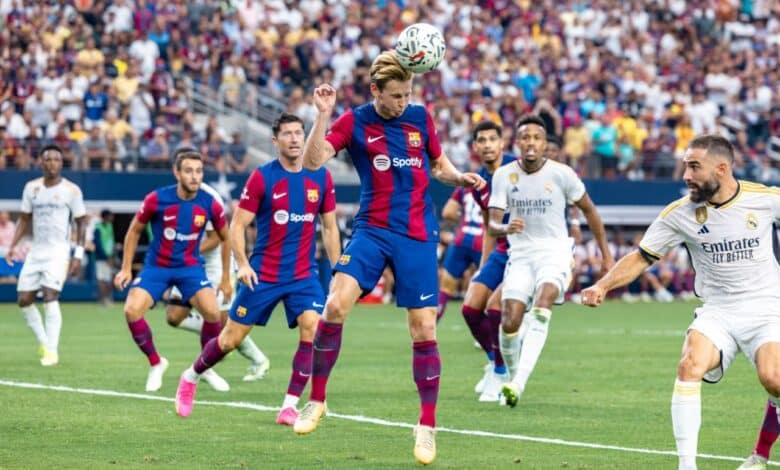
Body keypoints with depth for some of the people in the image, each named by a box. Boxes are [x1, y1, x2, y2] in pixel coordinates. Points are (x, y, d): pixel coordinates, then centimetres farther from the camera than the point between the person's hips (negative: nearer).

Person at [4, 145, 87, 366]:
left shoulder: (71, 190, -3)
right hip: (36, 250, 5)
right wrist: (12, 246, 6)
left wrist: (78, 255, -9)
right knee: (24, 299, 2)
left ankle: (51, 351, -15)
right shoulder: (31, 188, 9)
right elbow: (24, 219, 16)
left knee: (50, 296, -19)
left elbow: (81, 223, -1)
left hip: (58, 251, -5)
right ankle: (43, 342, 20)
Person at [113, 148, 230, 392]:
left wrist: (226, 278, 9)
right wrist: (126, 268, 1)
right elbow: (134, 231, 3)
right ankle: (156, 364, 3)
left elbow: (226, 238, 7)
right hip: (156, 266, 0)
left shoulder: (210, 205, -10)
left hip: (190, 267, 0)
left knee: (212, 312, -23)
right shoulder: (157, 200, -14)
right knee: (132, 311, -21)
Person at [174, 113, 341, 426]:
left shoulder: (320, 177, 1)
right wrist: (243, 264, -17)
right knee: (231, 338, 5)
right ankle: (191, 378, 33)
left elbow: (329, 227, 11)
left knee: (313, 328, -21)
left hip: (304, 274, 2)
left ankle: (290, 405, -11)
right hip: (263, 274, -2)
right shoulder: (262, 177, -7)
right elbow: (237, 225, -4)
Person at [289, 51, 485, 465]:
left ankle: (427, 425, 9)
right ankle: (316, 400, -3)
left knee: (424, 327, -2)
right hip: (372, 231, -1)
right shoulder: (355, 121, -3)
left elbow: (440, 166, 18)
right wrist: (323, 115, -25)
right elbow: (312, 161, -14)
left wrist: (460, 178, -3)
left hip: (417, 236, 1)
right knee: (336, 305, -20)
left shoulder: (420, 118, 4)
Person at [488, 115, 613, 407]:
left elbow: (588, 209, 8)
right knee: (509, 321, -12)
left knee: (542, 305, -29)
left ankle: (519, 383, -38)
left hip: (554, 253, -2)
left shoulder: (561, 174, -6)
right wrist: (506, 227, -29)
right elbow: (492, 224, -4)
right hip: (520, 254, 2)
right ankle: (512, 377, 16)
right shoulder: (504, 175, -1)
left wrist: (605, 252, 11)